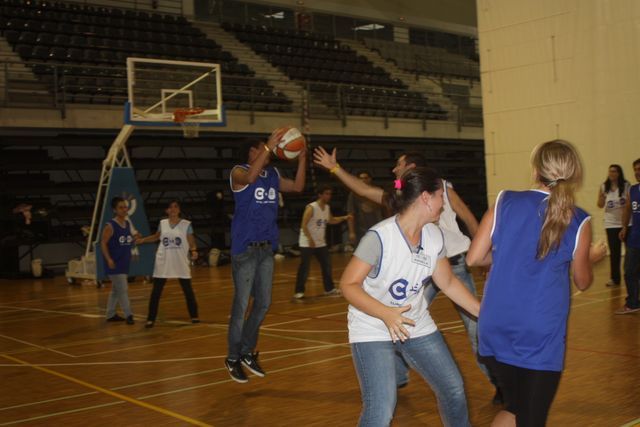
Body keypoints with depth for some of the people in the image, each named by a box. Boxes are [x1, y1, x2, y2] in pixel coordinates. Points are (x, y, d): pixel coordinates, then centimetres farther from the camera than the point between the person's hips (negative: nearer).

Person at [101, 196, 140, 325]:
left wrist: (136, 238, -3)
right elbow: (103, 243, -15)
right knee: (123, 289, -8)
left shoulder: (128, 223, 8)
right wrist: (108, 259, -23)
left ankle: (110, 314, 26)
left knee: (116, 290, 15)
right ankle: (128, 315, 0)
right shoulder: (110, 226, -14)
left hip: (124, 262, 8)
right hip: (114, 263, -8)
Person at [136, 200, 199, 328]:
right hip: (163, 262, 2)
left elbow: (191, 242, -4)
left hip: (181, 263, -2)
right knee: (156, 291, 1)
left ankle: (194, 316, 22)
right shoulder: (162, 223, 4)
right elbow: (156, 237, 21)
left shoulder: (187, 224, -4)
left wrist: (194, 251, -23)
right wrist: (142, 240, 11)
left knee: (188, 290, 6)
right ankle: (150, 319, 8)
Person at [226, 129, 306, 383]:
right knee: (241, 305, -2)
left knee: (263, 304, 12)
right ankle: (233, 359, 11)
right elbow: (250, 177, -30)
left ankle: (247, 352, 27)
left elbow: (298, 187, 14)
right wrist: (269, 147, -33)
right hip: (245, 249, -7)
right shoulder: (239, 172, -8)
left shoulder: (273, 174, 13)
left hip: (267, 248, 7)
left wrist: (302, 158, 3)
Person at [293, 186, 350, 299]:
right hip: (307, 243, -8)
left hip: (321, 243, 8)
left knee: (327, 265, 9)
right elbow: (304, 225, -21)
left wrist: (344, 218, 8)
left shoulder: (327, 208, 7)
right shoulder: (311, 208, -18)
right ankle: (299, 292, 2)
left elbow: (331, 220, 23)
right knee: (304, 268, -6)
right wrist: (310, 239, -30)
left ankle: (329, 289, 21)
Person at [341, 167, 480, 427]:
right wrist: (386, 314, -37)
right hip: (373, 331, -7)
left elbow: (448, 283, 8)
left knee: (454, 390, 13)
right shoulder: (379, 237, -24)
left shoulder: (434, 236, -3)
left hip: (416, 326, 7)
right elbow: (348, 285, -23)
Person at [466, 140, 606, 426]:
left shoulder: (505, 202, 0)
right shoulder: (578, 222, -2)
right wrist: (592, 257, 29)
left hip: (496, 330, 3)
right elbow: (582, 282, 9)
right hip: (542, 335, -2)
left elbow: (474, 258, 0)